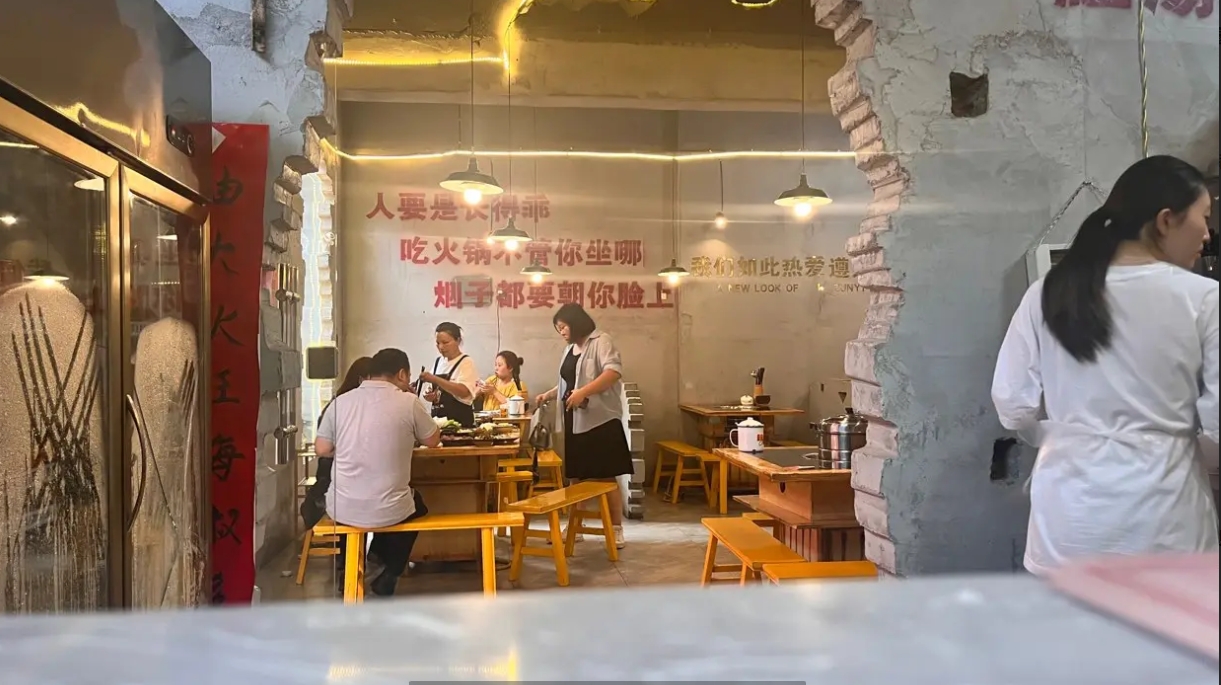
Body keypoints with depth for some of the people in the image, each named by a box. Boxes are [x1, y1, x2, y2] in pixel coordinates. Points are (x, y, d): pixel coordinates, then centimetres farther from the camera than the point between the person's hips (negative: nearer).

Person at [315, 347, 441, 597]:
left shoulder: (340, 401, 0)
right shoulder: (409, 402, -9)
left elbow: (322, 449, 6)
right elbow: (433, 441, 5)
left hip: (341, 509, 3)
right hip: (387, 511, -3)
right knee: (416, 504, 32)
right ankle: (388, 576, 31)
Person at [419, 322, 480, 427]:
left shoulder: (466, 362, -7)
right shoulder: (438, 362, 12)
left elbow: (464, 392, -23)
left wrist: (435, 379, -27)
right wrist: (431, 396, -3)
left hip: (460, 419, -6)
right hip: (438, 418, 6)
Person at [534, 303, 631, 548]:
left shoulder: (601, 342, -8)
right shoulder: (570, 349, 18)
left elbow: (614, 372, -23)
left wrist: (583, 392, -29)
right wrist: (549, 395, 13)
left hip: (600, 420, -8)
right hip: (575, 422, 8)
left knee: (606, 477, -3)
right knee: (575, 476, 10)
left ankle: (616, 529, 4)